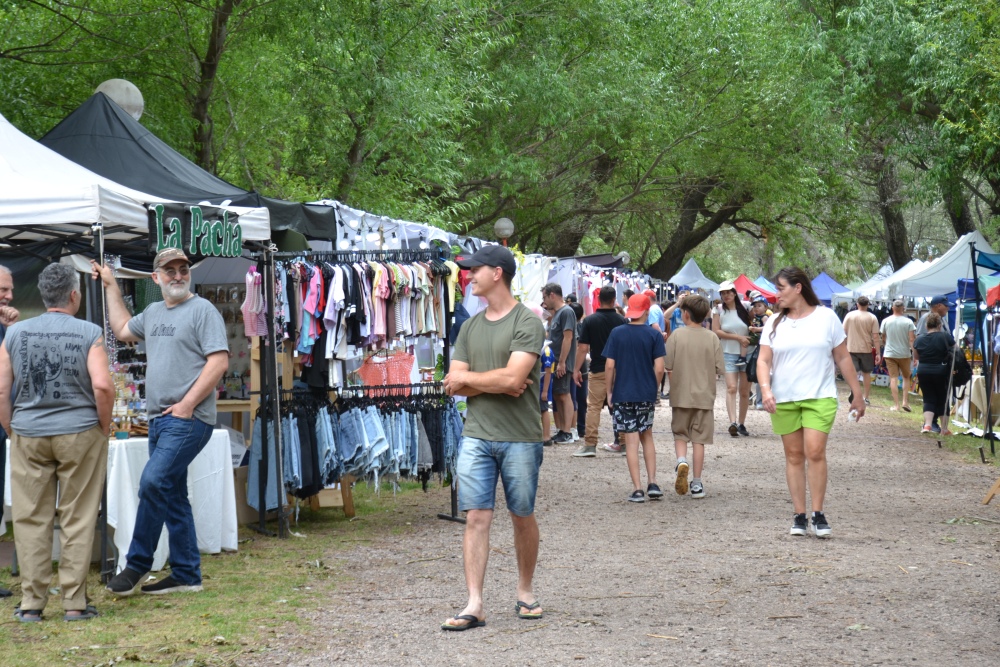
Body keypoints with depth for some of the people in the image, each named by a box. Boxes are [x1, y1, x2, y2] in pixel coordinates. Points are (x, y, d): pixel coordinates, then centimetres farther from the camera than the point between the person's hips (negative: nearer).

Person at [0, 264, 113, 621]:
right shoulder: (89, 334, -6)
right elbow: (102, 386, -15)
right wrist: (104, 427, -1)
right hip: (79, 433, -2)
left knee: (31, 519, 7)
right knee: (77, 520, 4)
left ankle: (31, 602, 9)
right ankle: (74, 602, 6)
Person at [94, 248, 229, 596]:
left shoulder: (202, 310, -7)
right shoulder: (153, 312, 17)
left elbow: (219, 361, -14)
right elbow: (123, 329, 36)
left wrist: (187, 404, -17)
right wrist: (111, 286, 33)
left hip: (188, 419, -9)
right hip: (160, 419, 9)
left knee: (153, 482, -18)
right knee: (172, 496, 9)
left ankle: (137, 565, -9)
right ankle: (186, 575, 15)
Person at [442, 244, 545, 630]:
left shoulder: (527, 323, -7)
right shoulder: (471, 327, 12)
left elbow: (512, 378, -19)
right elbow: (454, 385, 7)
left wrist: (467, 378, -5)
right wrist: (497, 383, -9)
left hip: (520, 437, -4)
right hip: (476, 435, 4)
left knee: (522, 517, 9)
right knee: (476, 517, -4)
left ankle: (525, 593, 26)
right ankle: (474, 606, -5)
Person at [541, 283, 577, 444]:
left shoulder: (566, 312, -13)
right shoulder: (556, 313, 18)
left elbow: (568, 337, -20)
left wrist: (562, 362, -22)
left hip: (562, 364, -10)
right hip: (554, 363, 10)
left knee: (563, 395, -8)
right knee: (556, 396, 10)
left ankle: (567, 433, -6)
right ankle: (560, 431, 14)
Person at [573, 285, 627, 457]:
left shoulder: (589, 321, -5)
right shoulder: (622, 321, 0)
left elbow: (583, 348, -7)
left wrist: (576, 369, 1)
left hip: (598, 370, -2)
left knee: (593, 407, -1)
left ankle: (590, 444, -7)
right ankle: (620, 443, 16)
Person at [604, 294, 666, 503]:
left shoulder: (617, 333, -3)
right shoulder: (654, 335, -5)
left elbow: (609, 366, -5)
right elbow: (659, 368, -8)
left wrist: (609, 392, 5)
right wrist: (654, 388, 9)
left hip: (622, 394, -1)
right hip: (646, 395, 1)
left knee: (631, 440, 2)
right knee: (647, 435, 18)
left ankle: (637, 489, -2)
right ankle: (652, 483, 11)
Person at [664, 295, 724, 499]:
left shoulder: (677, 335, -8)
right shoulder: (712, 338, -5)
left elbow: (667, 364, -9)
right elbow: (720, 368, -4)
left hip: (681, 395, -1)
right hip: (704, 396, 1)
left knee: (680, 434, 14)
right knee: (699, 439, 7)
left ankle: (681, 461, -14)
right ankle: (697, 483, 7)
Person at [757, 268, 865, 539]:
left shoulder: (826, 317, 3)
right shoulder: (775, 323, 9)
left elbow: (843, 358, 7)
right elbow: (763, 360, 3)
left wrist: (857, 394, 7)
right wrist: (766, 389, -15)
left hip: (820, 397, -3)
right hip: (784, 399, 3)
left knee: (815, 452, -13)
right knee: (794, 456, 5)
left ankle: (818, 514, -5)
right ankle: (799, 516, 10)